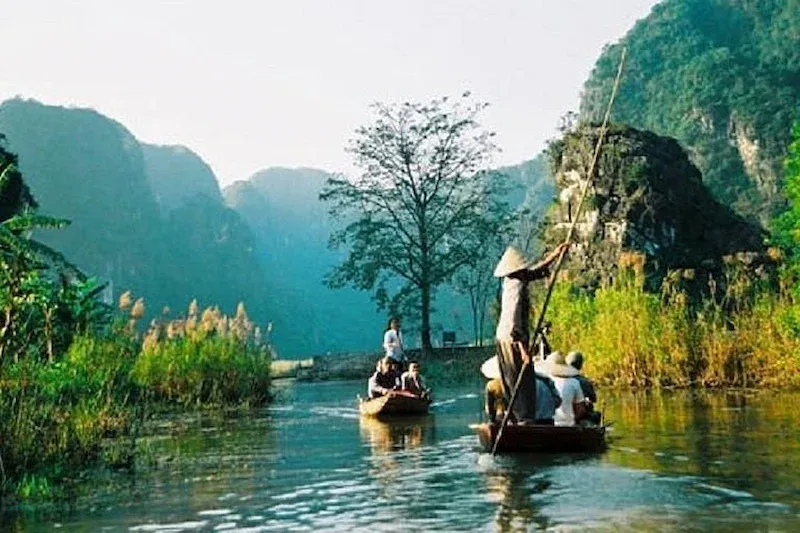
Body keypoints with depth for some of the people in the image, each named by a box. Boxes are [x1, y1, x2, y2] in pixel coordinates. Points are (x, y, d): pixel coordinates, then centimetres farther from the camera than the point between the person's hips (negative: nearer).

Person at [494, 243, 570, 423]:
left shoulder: (511, 282, 8)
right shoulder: (517, 287, -19)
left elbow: (532, 273, 26)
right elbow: (514, 322, -26)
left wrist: (554, 256, 26)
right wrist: (523, 349, -26)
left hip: (502, 338, 10)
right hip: (513, 340, -10)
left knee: (510, 382, 14)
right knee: (524, 383, -6)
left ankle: (512, 419, 19)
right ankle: (525, 419, -8)